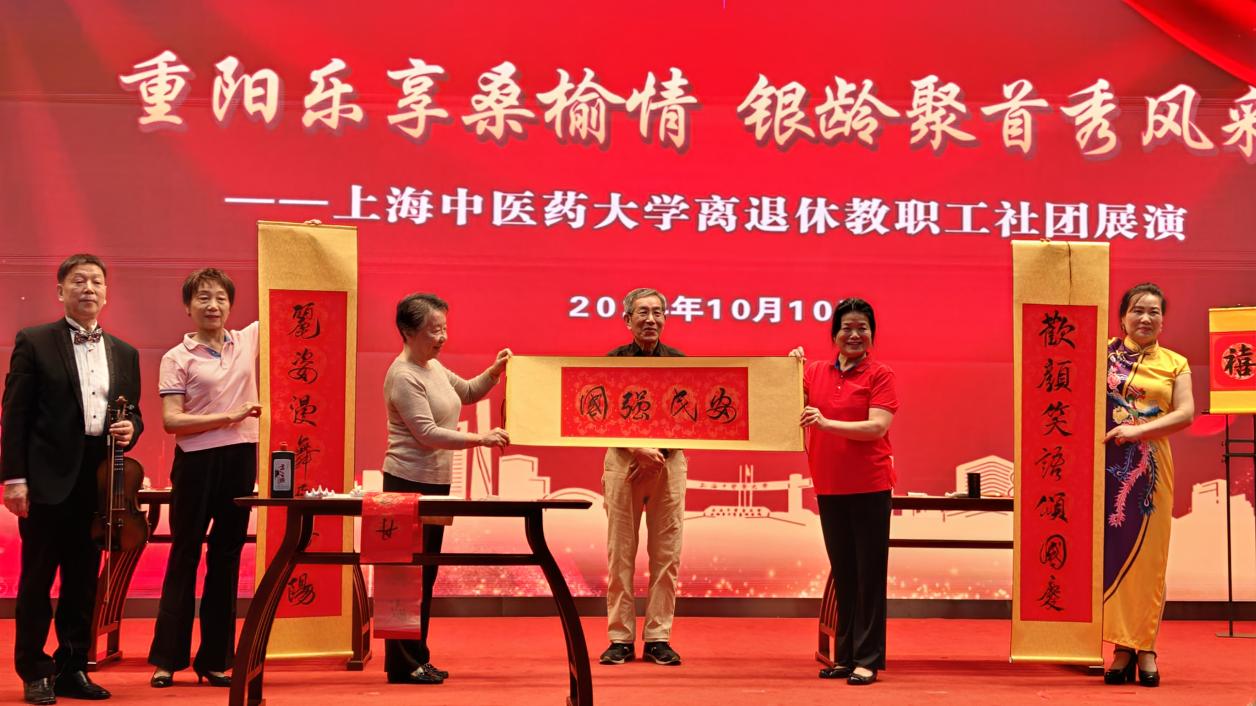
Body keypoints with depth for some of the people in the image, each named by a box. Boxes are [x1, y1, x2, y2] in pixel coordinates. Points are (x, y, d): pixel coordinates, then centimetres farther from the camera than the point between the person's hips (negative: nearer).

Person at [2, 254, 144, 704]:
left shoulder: (124, 354, 15)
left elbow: (133, 413, 20)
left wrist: (129, 429, -4)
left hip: (99, 481, 4)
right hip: (48, 481, -4)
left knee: (83, 582, 8)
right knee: (37, 580, 2)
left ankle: (72, 668, 17)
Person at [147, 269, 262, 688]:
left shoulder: (249, 340, 7)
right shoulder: (176, 359, -3)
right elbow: (171, 420, -10)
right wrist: (229, 416, -15)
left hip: (241, 459, 4)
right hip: (197, 462, -3)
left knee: (226, 558, 8)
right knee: (185, 557, 3)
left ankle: (215, 659, 16)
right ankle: (167, 658, 10)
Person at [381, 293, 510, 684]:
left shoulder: (434, 368, 11)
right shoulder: (404, 376, -16)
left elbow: (468, 392, 27)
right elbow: (427, 433, -21)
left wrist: (495, 371, 9)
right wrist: (481, 439, -22)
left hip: (436, 483, 9)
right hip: (410, 483, -9)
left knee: (425, 574, 12)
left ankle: (417, 659, 19)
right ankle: (404, 664, 0)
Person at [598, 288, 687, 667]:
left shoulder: (680, 362, 7)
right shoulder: (613, 361, 4)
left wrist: (659, 450, -10)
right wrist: (638, 448, -14)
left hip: (669, 461, 1)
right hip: (623, 461, -1)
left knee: (666, 554, 0)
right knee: (620, 554, -1)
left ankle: (658, 638, 7)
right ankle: (620, 638, 6)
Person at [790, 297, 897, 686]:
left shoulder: (880, 375, -5)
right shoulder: (815, 371, 8)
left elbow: (877, 426, -16)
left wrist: (828, 423, -26)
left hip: (869, 486, -5)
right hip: (829, 486, 5)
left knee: (869, 573, -1)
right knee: (842, 573, 12)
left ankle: (868, 659, 2)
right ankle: (845, 655, 21)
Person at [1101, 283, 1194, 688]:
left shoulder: (1176, 364, 10)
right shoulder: (1103, 353, 6)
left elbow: (1186, 413, -4)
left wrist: (1138, 430, -14)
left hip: (1150, 470, 1)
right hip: (1110, 466, -1)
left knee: (1147, 555, 1)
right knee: (1112, 551, -2)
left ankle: (1145, 647, 5)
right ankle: (1123, 647, 3)